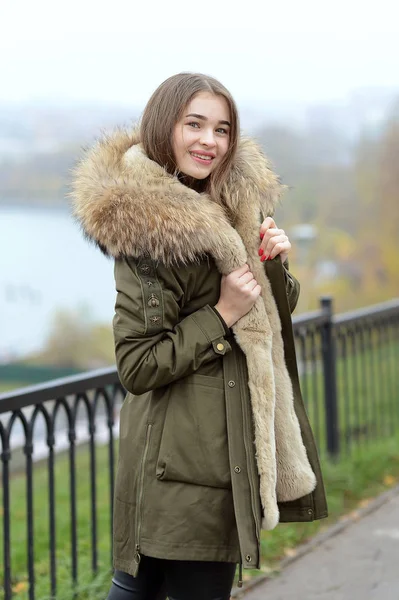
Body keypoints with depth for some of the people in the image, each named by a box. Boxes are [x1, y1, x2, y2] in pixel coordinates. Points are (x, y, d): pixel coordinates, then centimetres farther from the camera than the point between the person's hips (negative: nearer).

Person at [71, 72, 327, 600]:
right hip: (187, 460, -8)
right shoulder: (147, 226, -16)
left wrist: (274, 266, -4)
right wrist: (221, 315, -19)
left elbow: (276, 316, 15)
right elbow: (136, 367, -18)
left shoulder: (234, 208, 9)